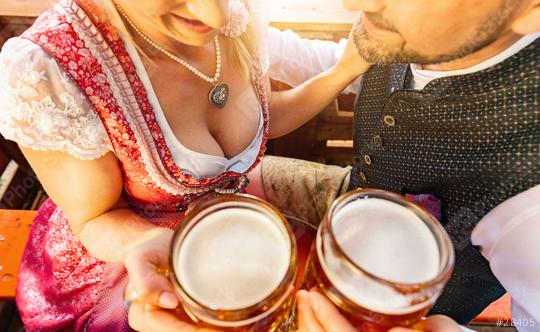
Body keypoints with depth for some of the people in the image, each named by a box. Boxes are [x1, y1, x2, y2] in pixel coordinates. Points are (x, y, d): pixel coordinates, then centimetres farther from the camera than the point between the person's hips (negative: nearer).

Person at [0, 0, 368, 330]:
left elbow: (265, 118, 2)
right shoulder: (47, 68, -30)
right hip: (122, 253, -3)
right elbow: (96, 219, -17)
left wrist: (347, 69, -10)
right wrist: (151, 244, -39)